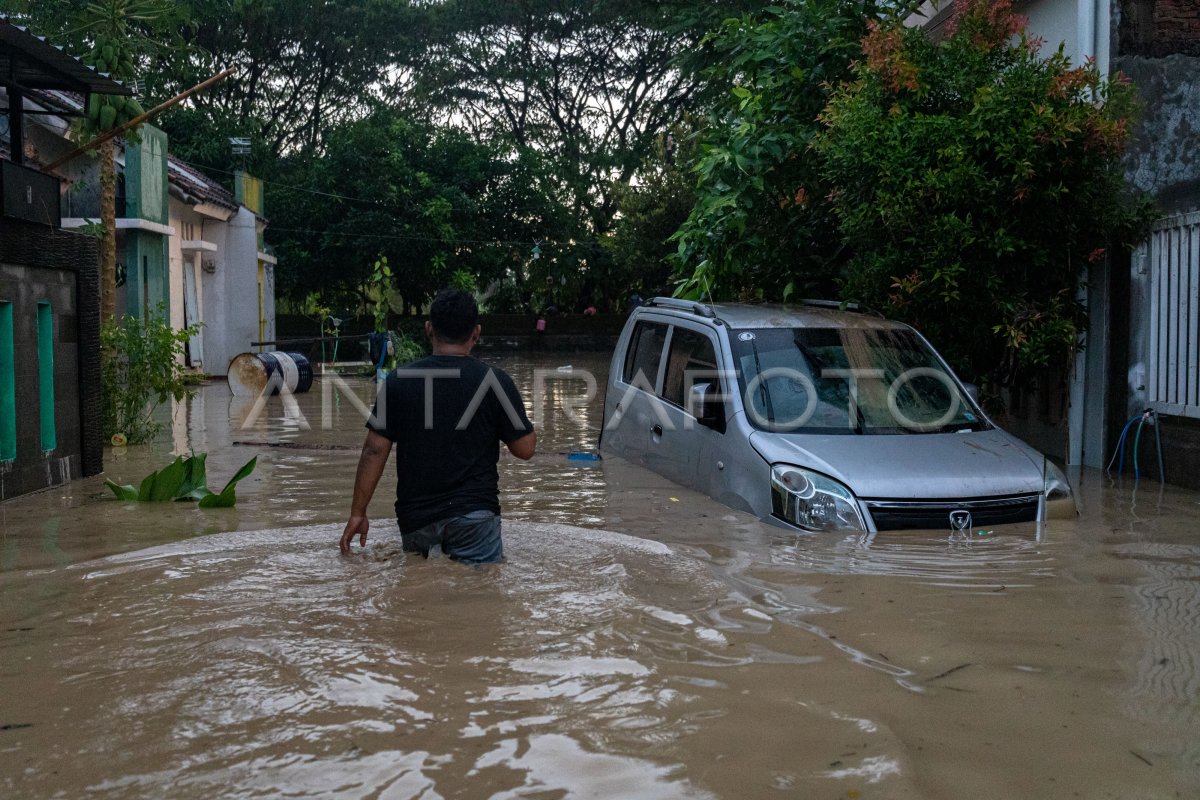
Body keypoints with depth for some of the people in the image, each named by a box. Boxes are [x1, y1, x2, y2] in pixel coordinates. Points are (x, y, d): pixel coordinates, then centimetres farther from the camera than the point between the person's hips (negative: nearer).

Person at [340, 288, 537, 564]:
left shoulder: (399, 380, 0)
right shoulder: (494, 381, -5)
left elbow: (375, 450, -1)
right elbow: (525, 448, -1)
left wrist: (358, 513, 6)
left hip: (415, 518, 3)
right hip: (474, 512, -2)